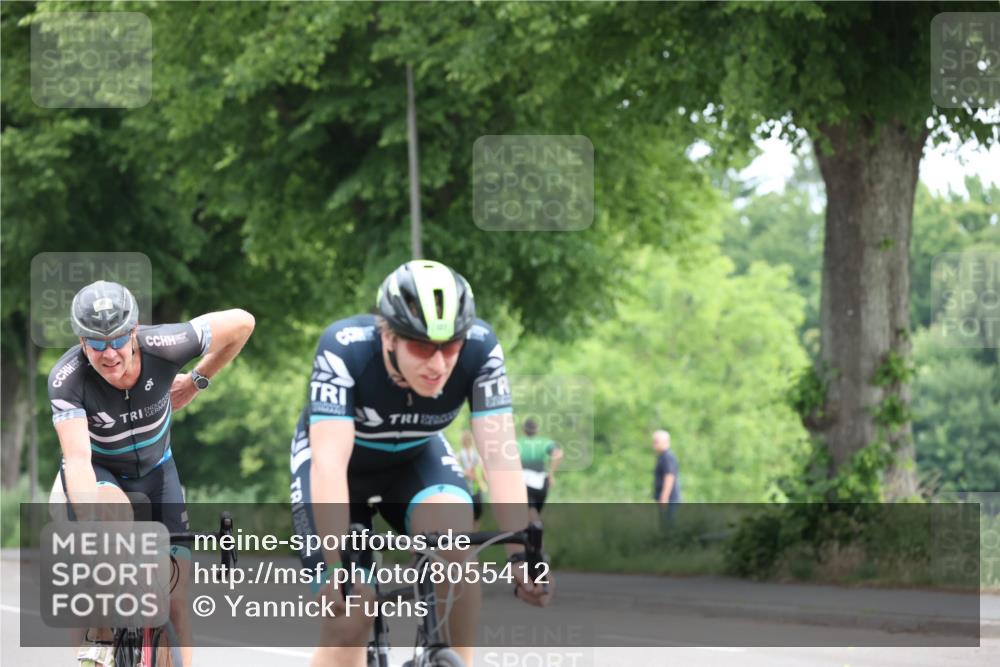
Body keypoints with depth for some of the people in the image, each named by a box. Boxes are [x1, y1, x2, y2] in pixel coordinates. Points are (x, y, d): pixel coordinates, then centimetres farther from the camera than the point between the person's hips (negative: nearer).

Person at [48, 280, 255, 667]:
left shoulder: (162, 347, -28)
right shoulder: (67, 379, -32)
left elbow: (241, 323, -15)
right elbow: (78, 459, -42)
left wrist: (197, 381, -4)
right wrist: (90, 527, -55)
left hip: (155, 471, 3)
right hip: (98, 472, -2)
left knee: (175, 595, -4)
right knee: (117, 517, -37)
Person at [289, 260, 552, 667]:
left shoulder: (480, 349, -30)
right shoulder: (344, 350, -36)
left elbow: (500, 453, -31)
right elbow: (329, 462, -41)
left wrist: (522, 552, -42)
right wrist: (337, 567, -50)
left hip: (415, 455, 2)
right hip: (343, 459, -2)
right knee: (348, 621, -14)